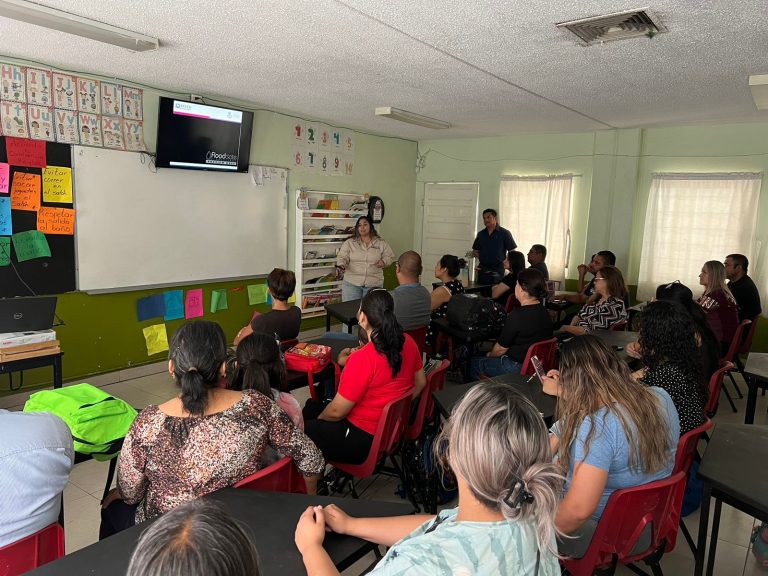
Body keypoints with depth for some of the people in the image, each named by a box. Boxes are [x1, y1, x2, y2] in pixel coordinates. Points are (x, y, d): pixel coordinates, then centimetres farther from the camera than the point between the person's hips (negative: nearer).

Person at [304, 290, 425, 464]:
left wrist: (319, 418, 1)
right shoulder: (408, 342, -8)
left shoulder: (362, 359, -30)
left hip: (365, 441, -8)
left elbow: (337, 411, -20)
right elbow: (420, 383, 7)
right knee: (312, 405, 21)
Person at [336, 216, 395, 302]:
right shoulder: (349, 242, 5)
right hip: (352, 283, 0)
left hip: (374, 284, 1)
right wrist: (341, 265, -18)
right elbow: (342, 257, 3)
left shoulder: (381, 243, 7)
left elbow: (390, 256, 10)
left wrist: (384, 262, -11)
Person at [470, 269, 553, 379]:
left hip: (517, 368, -9)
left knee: (473, 363, 9)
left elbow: (501, 348, -15)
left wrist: (490, 355, 8)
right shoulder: (544, 312, 1)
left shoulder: (517, 315, -26)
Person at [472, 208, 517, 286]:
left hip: (498, 271, -4)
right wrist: (482, 259, 6)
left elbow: (512, 251, 0)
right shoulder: (481, 234, 13)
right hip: (483, 270, 4)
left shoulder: (504, 233, 1)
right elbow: (475, 251, 20)